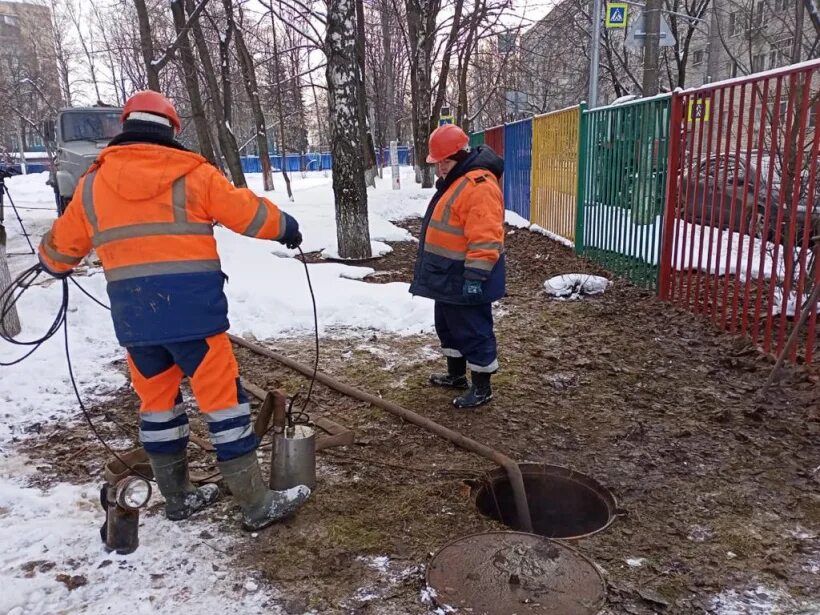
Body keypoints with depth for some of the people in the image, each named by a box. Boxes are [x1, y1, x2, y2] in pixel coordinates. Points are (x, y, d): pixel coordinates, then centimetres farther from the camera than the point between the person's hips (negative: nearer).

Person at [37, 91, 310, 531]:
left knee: (156, 399, 19)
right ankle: (257, 504, 9)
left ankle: (178, 497, 30)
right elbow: (248, 212, 4)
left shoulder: (93, 183, 11)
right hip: (191, 308, -4)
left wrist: (55, 264, 45)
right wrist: (286, 228, 23)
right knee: (222, 398, 2)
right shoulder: (191, 173, 0)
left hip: (132, 315, 4)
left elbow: (61, 245, 22)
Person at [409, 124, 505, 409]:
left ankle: (481, 387, 12)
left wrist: (475, 276, -28)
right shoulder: (453, 180, 14)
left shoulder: (479, 185, -21)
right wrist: (435, 268, 26)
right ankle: (456, 374, 36)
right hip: (448, 274, 11)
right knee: (448, 325, 20)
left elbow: (484, 237, -27)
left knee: (472, 330, -1)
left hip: (465, 277, -11)